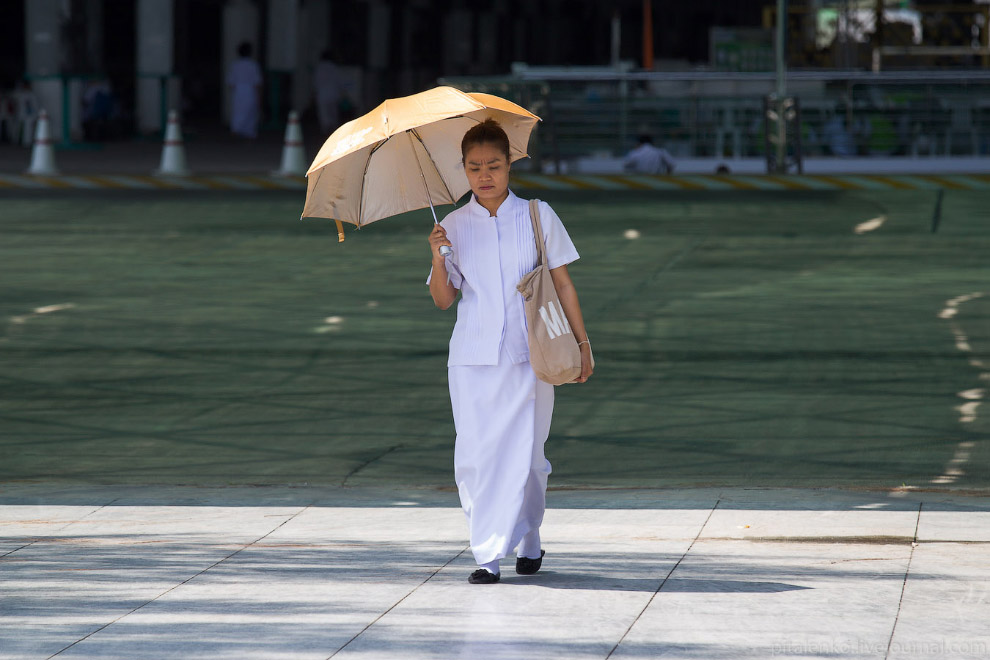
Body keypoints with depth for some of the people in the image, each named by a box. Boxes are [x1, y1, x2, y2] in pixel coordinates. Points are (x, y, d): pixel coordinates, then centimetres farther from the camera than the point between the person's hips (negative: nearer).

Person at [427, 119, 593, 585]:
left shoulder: (537, 216, 4)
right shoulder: (454, 227, 6)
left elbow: (562, 283, 8)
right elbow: (443, 299, 7)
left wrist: (582, 342, 5)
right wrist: (438, 259, -11)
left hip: (529, 353, -1)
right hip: (472, 355, 1)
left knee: (522, 453, -4)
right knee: (474, 455, -5)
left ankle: (527, 542, 12)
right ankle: (486, 556, -1)